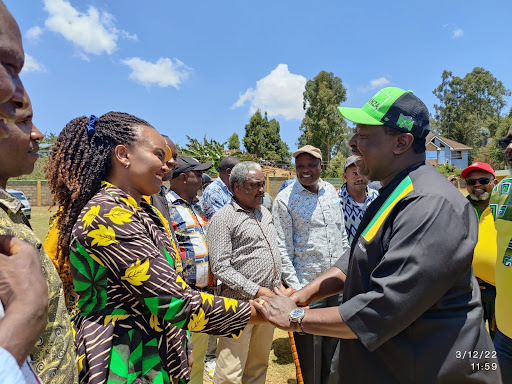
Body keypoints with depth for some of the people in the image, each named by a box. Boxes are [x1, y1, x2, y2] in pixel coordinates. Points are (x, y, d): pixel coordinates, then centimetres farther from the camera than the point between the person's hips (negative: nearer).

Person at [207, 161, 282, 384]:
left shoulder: (265, 213, 12)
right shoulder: (223, 219, -11)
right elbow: (221, 267, -16)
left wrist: (278, 285, 14)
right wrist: (257, 291, -17)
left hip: (269, 300, 7)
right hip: (240, 301, -6)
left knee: (259, 365, 19)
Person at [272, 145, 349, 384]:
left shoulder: (331, 192, 7)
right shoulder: (285, 199, -9)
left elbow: (342, 234, 14)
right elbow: (283, 248, -9)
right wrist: (295, 287, -12)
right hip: (307, 287, -4)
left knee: (335, 346, 17)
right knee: (310, 351, 9)